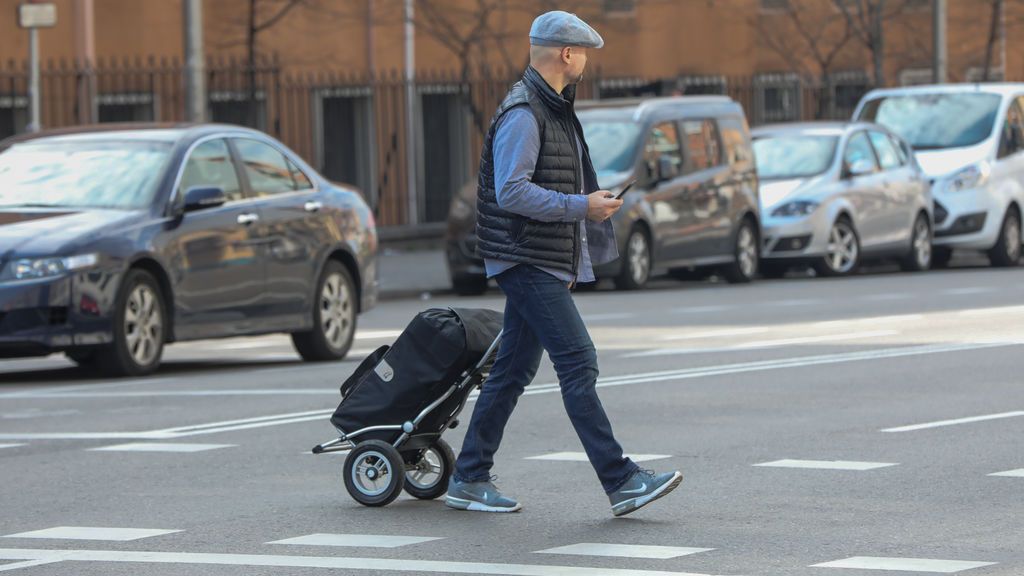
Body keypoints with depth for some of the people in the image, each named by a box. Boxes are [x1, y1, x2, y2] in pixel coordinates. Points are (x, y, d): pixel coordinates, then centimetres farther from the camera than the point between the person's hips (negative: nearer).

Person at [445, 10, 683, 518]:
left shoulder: (554, 110, 18)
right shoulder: (522, 113, -15)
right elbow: (512, 191, -22)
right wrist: (582, 206, -19)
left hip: (546, 265, 10)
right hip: (527, 264, -10)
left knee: (513, 371, 11)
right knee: (578, 364, -12)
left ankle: (469, 480, 16)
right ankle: (621, 483, -14)